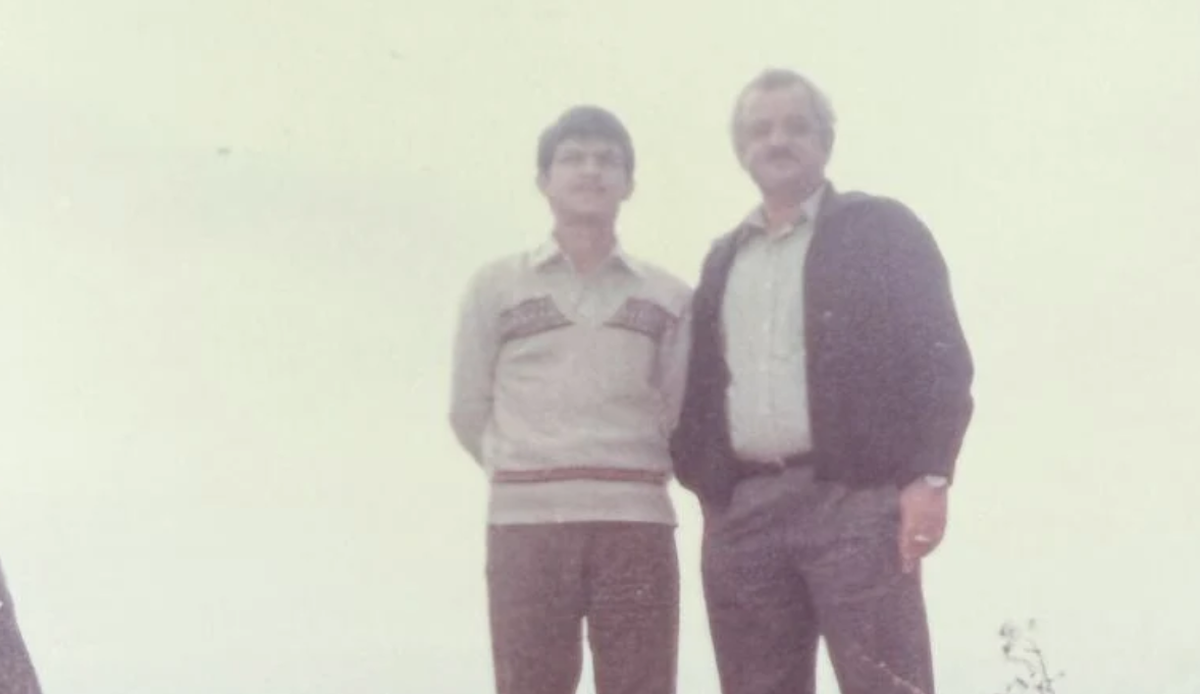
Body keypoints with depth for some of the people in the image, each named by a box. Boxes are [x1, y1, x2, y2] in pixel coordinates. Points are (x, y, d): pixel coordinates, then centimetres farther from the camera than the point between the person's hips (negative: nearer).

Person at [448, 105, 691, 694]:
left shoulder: (669, 296, 11)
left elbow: (681, 412, 14)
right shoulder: (496, 286, 8)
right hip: (525, 523, -1)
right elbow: (469, 410, 11)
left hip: (637, 523, 1)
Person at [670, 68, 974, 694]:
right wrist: (706, 492, 7)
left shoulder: (881, 230, 8)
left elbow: (939, 360, 0)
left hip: (854, 499, -5)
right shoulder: (723, 260, 23)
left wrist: (929, 478, -12)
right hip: (743, 513, 5)